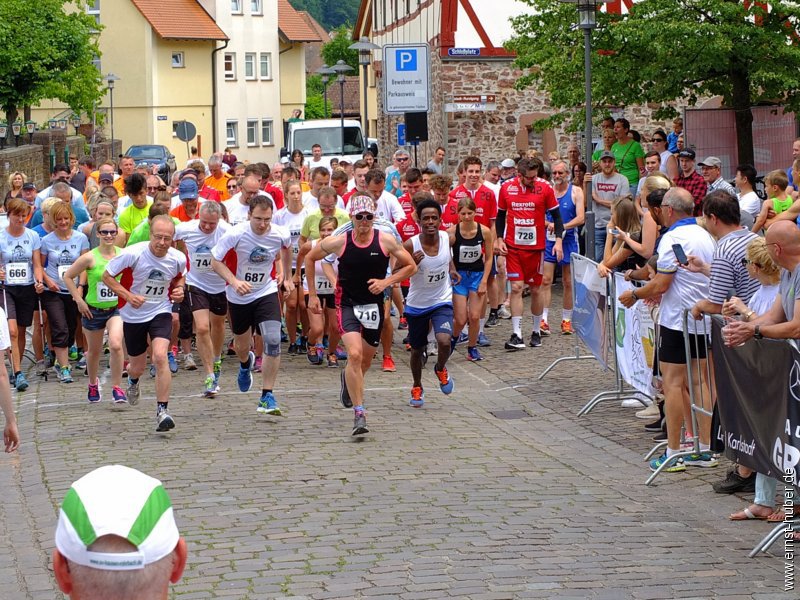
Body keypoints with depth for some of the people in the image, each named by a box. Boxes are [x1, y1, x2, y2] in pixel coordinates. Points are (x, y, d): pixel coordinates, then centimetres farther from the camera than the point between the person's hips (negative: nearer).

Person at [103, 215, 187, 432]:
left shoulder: (178, 259, -11)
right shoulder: (134, 253, -21)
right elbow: (107, 276, -10)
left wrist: (179, 289, -7)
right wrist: (128, 296, -22)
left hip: (161, 312, 0)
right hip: (134, 315, 0)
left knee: (160, 356, -25)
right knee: (138, 367, 13)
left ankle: (162, 411, -18)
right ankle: (133, 380, 54)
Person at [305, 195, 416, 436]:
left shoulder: (386, 241, -9)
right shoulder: (338, 242, -11)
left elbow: (410, 266, 2)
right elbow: (310, 258, 6)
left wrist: (386, 281, -13)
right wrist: (312, 294, 5)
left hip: (374, 305, 3)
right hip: (347, 305, -3)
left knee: (365, 360, 16)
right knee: (354, 354, -21)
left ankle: (348, 379, 53)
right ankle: (359, 414, -18)